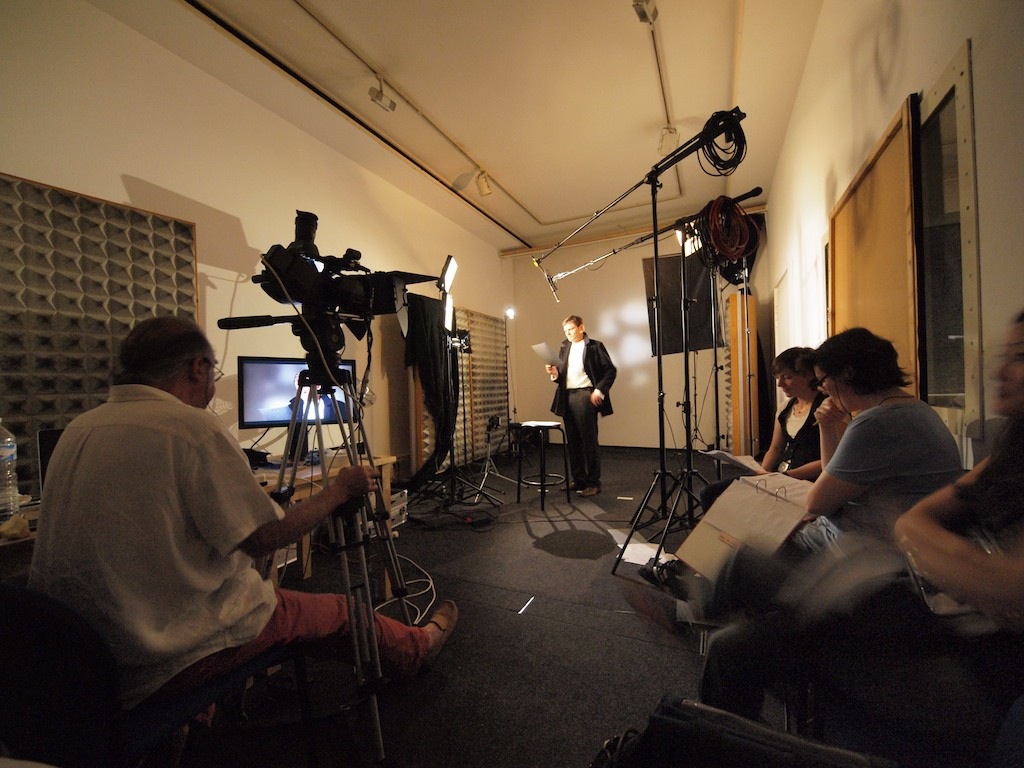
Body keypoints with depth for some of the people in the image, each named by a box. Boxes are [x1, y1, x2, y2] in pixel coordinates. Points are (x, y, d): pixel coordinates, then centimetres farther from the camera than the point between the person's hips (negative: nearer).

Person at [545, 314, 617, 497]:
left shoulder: (594, 346, 1)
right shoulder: (564, 348, 17)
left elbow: (610, 370, -3)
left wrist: (599, 390, -13)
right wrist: (555, 372, -4)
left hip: (585, 395, -6)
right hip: (567, 397, 6)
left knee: (589, 440, -4)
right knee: (573, 441, 8)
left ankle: (593, 483, 5)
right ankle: (578, 479, 17)